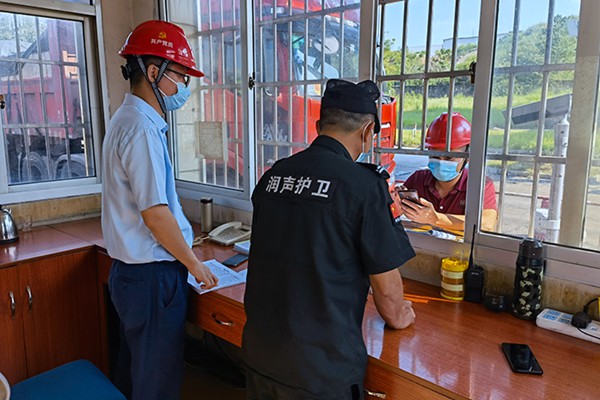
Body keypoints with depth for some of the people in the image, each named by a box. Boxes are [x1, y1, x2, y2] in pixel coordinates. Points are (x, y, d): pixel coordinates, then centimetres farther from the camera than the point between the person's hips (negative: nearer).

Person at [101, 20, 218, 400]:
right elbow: (154, 214, -22)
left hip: (130, 269, 10)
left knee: (133, 369, 24)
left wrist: (184, 239, 19)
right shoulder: (142, 127, -20)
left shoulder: (127, 119, 12)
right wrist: (194, 264, -10)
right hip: (153, 275, -10)